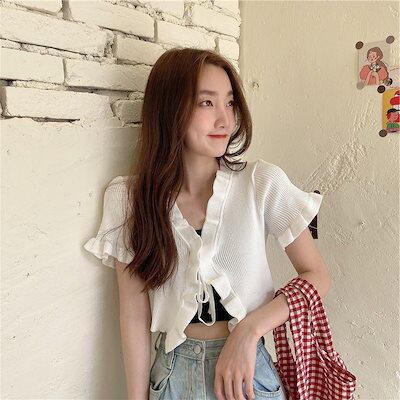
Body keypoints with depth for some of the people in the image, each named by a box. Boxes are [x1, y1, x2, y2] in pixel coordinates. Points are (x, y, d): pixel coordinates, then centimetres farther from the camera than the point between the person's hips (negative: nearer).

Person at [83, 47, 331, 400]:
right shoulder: (129, 197, -11)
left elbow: (317, 276, -7)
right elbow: (135, 313, -8)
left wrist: (248, 330, -18)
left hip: (250, 370, 0)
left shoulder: (262, 182, -14)